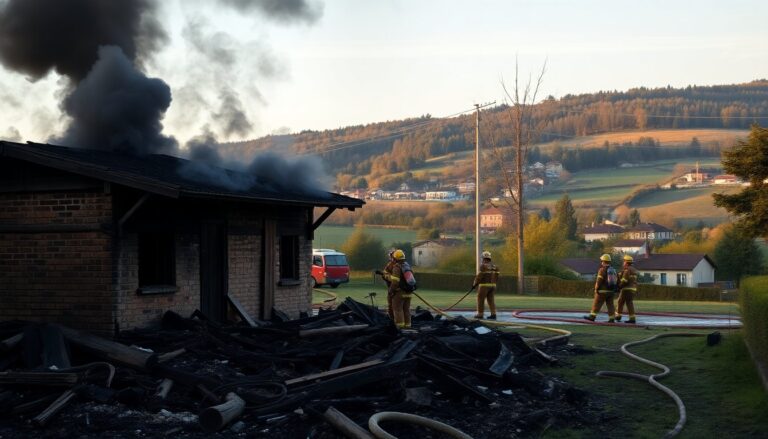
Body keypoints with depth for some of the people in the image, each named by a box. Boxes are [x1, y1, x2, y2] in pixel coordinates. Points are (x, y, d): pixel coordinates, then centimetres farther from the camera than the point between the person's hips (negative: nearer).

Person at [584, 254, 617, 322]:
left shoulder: (602, 270, -12)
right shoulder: (613, 270, 11)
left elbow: (599, 281, -17)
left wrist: (596, 289, -10)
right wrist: (614, 289, 17)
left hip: (602, 291, -7)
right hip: (611, 291, 7)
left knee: (596, 304, 0)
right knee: (610, 305, 6)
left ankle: (592, 316, 2)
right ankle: (611, 319, 1)